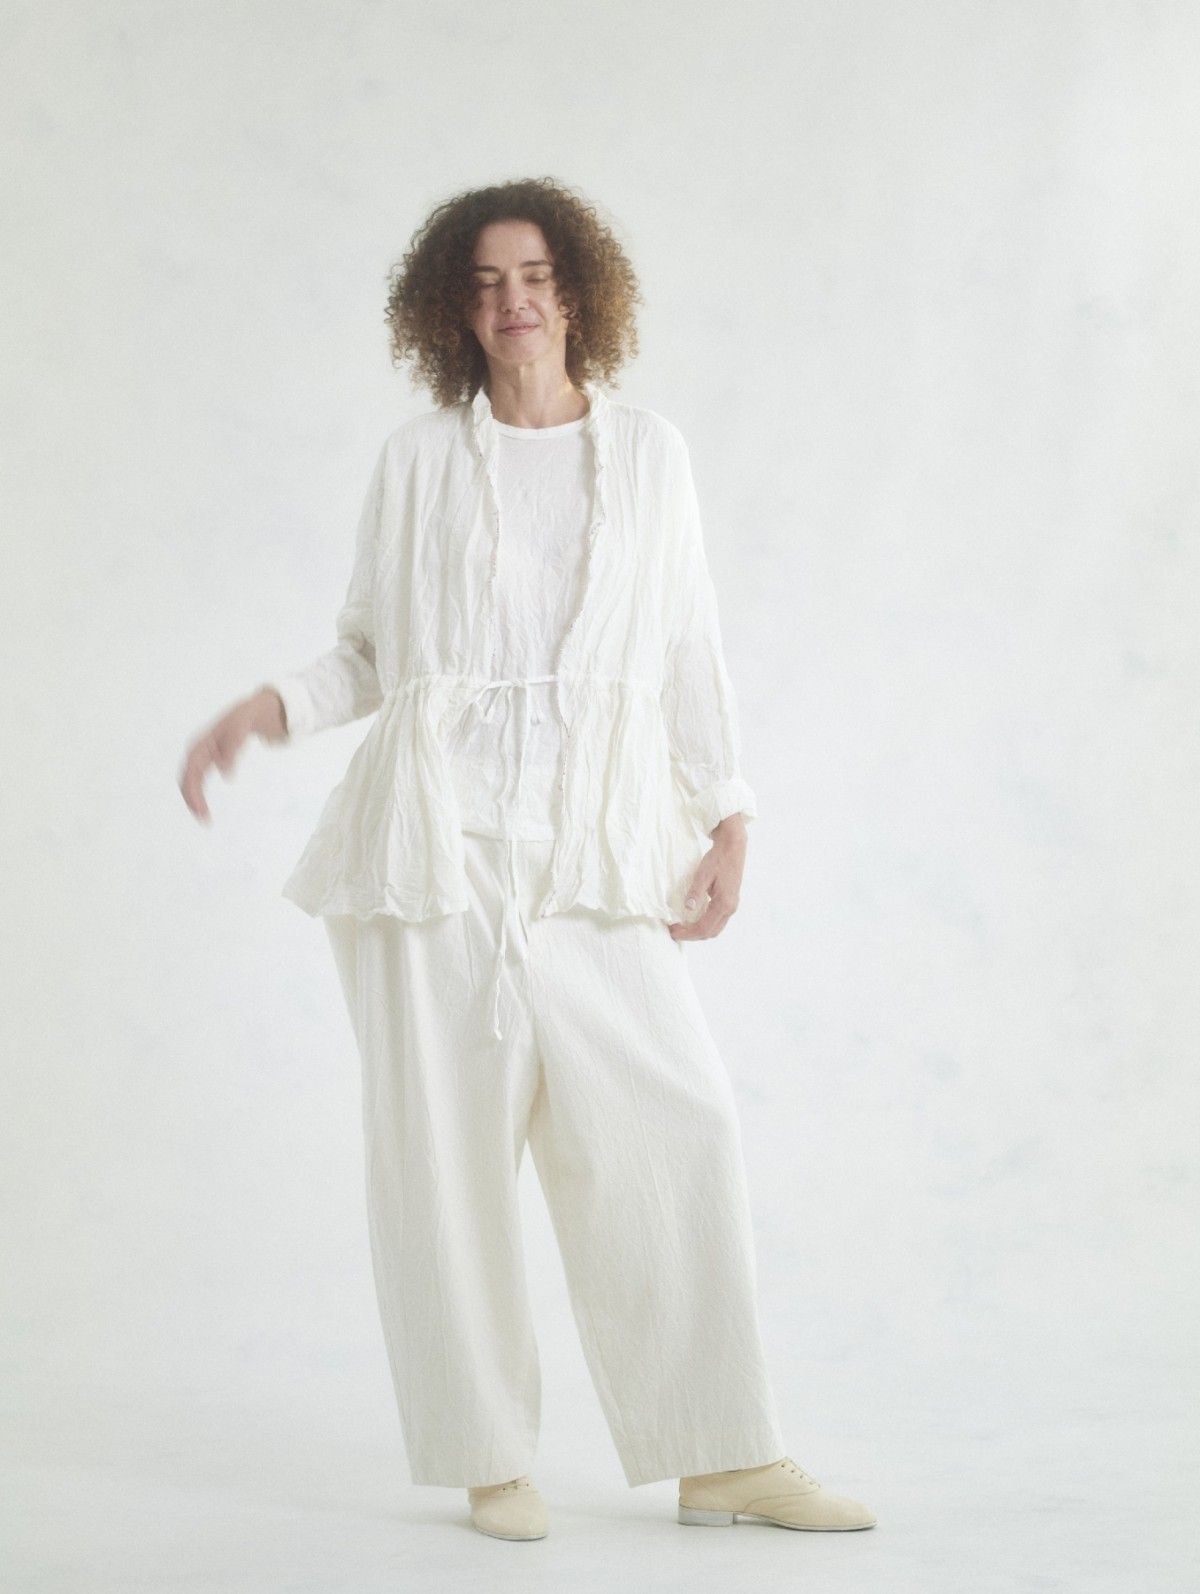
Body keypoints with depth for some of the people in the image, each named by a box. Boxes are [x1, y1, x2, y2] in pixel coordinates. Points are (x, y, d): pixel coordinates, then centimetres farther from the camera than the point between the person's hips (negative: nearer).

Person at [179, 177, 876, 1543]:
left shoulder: (649, 454, 11)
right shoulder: (418, 461, 8)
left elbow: (690, 653, 11)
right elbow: (369, 653, 12)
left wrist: (728, 823, 5)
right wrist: (264, 709, -5)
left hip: (593, 852, 1)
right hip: (434, 837, -1)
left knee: (674, 1122, -6)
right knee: (444, 1142, -1)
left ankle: (723, 1457, 4)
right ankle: (489, 1458, 11)